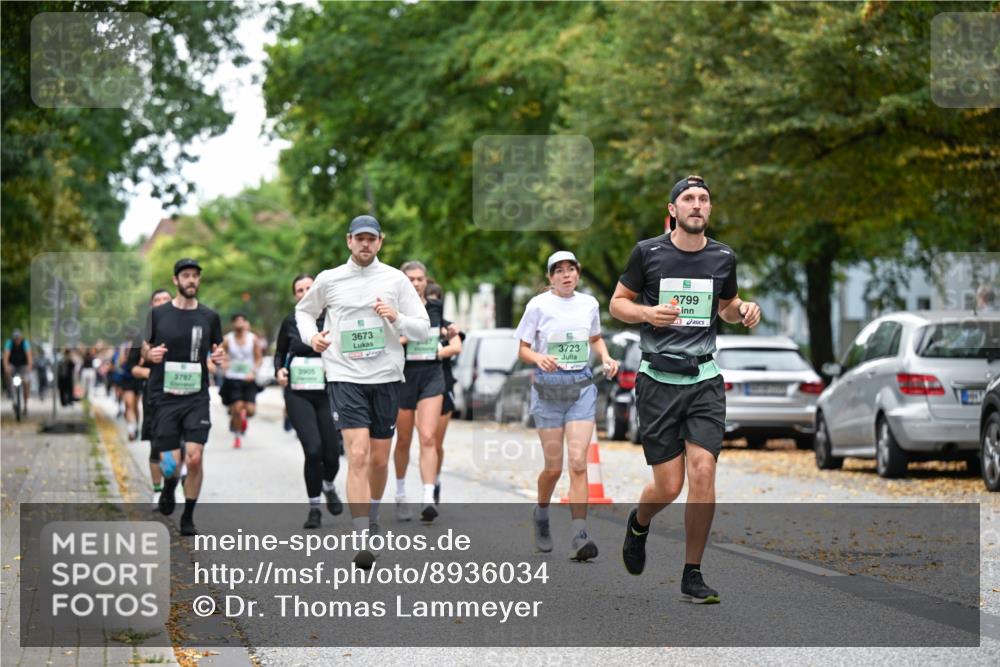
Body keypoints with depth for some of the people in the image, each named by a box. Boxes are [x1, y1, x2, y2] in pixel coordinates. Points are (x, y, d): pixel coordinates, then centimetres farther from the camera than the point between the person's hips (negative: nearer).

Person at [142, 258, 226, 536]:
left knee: (194, 458, -12)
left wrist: (219, 357, -7)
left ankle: (188, 518, 5)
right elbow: (144, 349, 11)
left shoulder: (209, 317, 6)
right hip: (164, 396, -1)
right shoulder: (158, 314, 3)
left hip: (196, 398, 1)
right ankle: (169, 488, 34)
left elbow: (216, 351, 17)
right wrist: (151, 354, -12)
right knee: (171, 463, -4)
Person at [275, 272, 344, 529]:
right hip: (298, 394, 0)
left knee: (332, 452, 0)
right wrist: (279, 371, -3)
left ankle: (329, 487, 37)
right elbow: (279, 353, 17)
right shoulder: (290, 323, 5)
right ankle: (314, 508, 1)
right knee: (313, 450, -16)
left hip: (327, 393, 0)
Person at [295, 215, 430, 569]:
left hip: (386, 377, 2)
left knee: (380, 460, 10)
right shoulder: (328, 279, 4)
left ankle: (371, 518, 35)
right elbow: (304, 310, 22)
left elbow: (423, 329, 4)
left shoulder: (396, 280, 4)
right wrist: (311, 336, 3)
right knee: (358, 455, -15)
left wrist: (397, 318, -15)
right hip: (344, 377, -2)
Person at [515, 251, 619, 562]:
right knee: (554, 467, 2)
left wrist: (605, 356, 4)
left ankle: (578, 536, -14)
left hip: (581, 385, 2)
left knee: (578, 462, -11)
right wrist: (539, 358, -22)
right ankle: (541, 516, 33)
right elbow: (522, 350, -1)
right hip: (548, 386, -2)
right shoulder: (538, 305, -3)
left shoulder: (589, 303, 6)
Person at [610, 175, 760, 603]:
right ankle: (639, 524, 34)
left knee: (703, 471, -12)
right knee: (668, 487, -3)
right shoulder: (648, 253, -3)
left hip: (705, 379, 2)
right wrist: (647, 313, -16)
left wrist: (743, 310, -1)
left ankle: (692, 575, 0)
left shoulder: (723, 257, 6)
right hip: (658, 380, -2)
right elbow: (617, 303, 5)